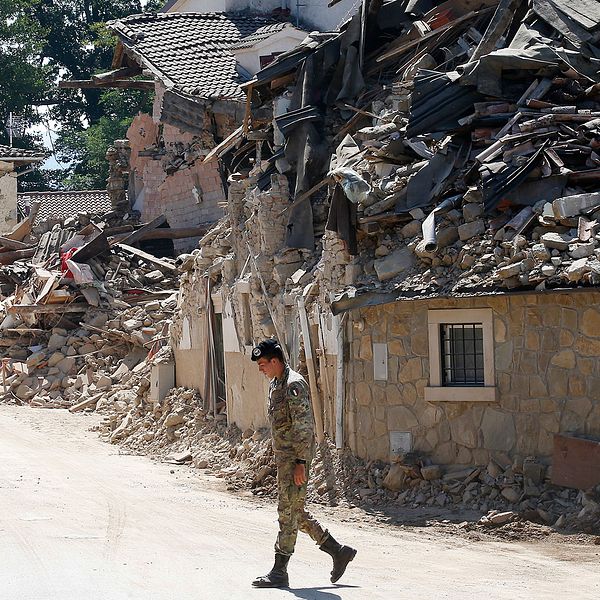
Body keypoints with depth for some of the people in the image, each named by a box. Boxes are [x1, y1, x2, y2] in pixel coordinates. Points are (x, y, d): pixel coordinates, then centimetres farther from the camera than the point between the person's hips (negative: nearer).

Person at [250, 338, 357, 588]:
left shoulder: (294, 384, -16)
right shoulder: (275, 384, 15)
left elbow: (303, 427, -20)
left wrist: (300, 462, -23)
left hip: (295, 458, -10)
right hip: (283, 457, 10)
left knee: (288, 512, -6)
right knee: (295, 512, 12)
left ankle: (279, 572, -2)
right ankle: (338, 551, 19)